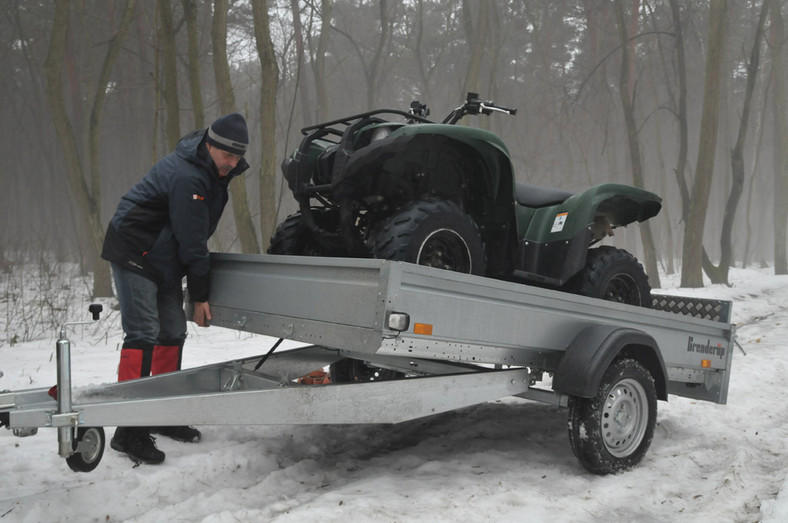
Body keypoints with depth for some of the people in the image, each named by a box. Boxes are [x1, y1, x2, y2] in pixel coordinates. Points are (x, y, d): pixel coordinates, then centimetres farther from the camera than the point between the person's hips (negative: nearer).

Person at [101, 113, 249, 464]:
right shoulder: (188, 178, -26)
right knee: (143, 334, -14)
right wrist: (200, 296, -18)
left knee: (172, 332, 10)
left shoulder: (215, 169, 6)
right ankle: (129, 430, -12)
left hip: (164, 256, 10)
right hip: (135, 253, -10)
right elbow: (192, 241, -23)